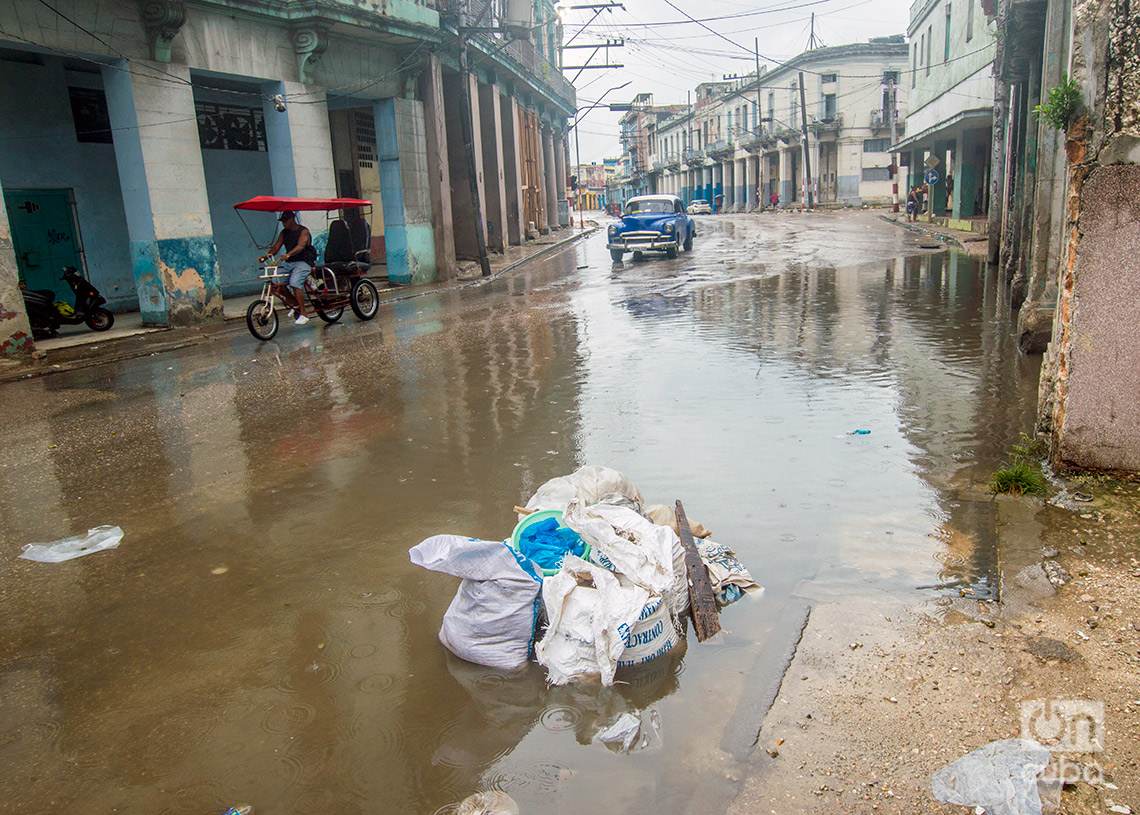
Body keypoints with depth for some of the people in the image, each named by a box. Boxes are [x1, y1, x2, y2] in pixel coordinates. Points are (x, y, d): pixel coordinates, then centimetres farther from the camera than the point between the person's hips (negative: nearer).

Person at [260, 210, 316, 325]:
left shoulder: (303, 231, -7)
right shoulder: (284, 232, 14)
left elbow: (301, 246, -25)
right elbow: (276, 247, 7)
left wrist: (288, 254, -43)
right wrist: (266, 256, -13)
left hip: (304, 262, -7)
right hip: (289, 263, 7)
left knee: (295, 283, -30)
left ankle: (303, 315, -24)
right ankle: (294, 303, 6)